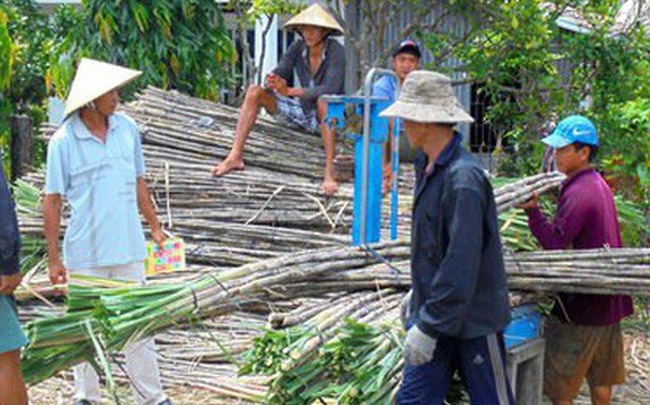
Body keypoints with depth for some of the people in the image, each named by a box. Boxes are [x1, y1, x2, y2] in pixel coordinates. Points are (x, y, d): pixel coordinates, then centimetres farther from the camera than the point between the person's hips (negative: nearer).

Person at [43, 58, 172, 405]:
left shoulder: (127, 129, 3)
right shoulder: (63, 141, -9)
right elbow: (51, 202, -6)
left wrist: (155, 226, 16)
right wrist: (54, 259, -7)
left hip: (128, 246, 3)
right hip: (86, 251, -3)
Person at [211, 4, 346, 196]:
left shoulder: (336, 51, -21)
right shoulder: (297, 48, -5)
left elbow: (331, 90, -33)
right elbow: (279, 75, -8)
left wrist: (289, 91, -38)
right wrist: (273, 82, -34)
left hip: (332, 116, -5)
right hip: (305, 112, 6)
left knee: (324, 100, -42)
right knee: (254, 92, -12)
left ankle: (329, 172, -43)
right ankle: (235, 156, -20)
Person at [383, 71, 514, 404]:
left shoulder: (464, 179, -23)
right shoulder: (427, 166, 7)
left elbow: (461, 263, -26)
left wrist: (428, 326, -23)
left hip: (472, 319, -8)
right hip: (433, 313, 8)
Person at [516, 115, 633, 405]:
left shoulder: (578, 193, -20)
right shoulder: (599, 185, 11)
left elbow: (555, 243, -27)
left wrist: (532, 211, -35)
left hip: (581, 305, -10)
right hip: (607, 301, 10)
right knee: (600, 376, 21)